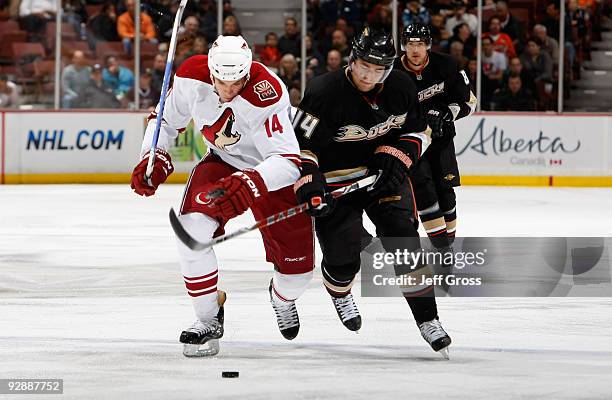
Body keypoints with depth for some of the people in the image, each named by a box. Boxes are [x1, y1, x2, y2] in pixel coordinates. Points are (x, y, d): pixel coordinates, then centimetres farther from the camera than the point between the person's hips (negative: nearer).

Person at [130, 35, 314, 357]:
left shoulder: (267, 94, -36)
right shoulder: (191, 77, -22)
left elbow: (288, 162, -41)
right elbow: (166, 119, 0)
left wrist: (250, 184, -57)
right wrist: (154, 156, -16)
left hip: (274, 171, -3)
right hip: (224, 163, 3)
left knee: (297, 265, -3)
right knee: (193, 228, -25)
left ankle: (282, 298, 38)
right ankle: (208, 320, -6)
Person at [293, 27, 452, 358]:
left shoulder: (402, 89, -9)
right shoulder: (325, 92, -23)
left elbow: (418, 131, 7)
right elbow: (299, 144, -20)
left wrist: (396, 157, -10)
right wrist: (309, 185, -32)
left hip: (384, 172, 3)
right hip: (336, 178, -3)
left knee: (403, 239, -12)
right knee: (343, 258, -1)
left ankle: (426, 318, -4)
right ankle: (339, 293, 37)